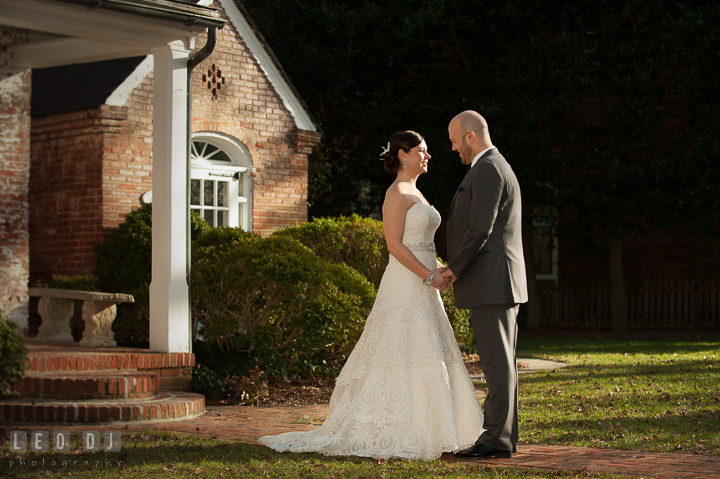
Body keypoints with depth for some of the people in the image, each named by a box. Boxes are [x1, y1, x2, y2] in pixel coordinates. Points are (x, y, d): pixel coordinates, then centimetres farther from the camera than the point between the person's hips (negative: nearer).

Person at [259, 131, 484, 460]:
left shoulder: (415, 194, 19)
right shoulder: (396, 194, -10)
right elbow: (395, 245, -18)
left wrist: (441, 269, 8)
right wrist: (429, 276, -18)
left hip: (422, 287, 10)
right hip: (405, 287, -10)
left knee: (421, 357, 9)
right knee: (403, 358, -9)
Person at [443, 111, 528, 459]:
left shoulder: (487, 170, -12)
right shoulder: (499, 168, 22)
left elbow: (480, 228, -20)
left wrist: (455, 269, -10)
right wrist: (457, 267, 17)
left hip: (489, 281, -11)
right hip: (501, 283, 11)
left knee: (496, 361, -8)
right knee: (501, 361, 11)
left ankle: (497, 438, -6)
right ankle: (503, 435, 14)